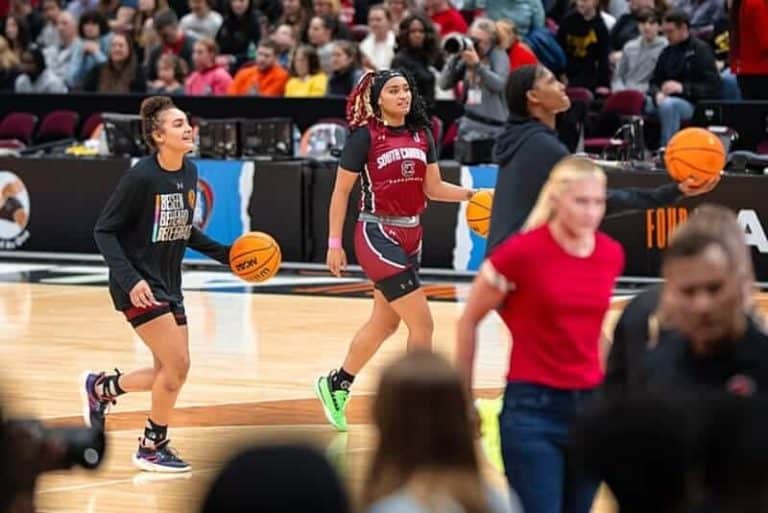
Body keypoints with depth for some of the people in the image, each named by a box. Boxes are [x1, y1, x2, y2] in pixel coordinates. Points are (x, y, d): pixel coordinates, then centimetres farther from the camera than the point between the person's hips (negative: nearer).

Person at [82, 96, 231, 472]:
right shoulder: (141, 177, -19)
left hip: (169, 285, 8)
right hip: (139, 286, -8)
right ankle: (152, 447, 6)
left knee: (169, 374, 10)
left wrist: (225, 254, 8)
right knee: (177, 364, -13)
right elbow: (104, 231, -15)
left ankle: (100, 388, 35)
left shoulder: (189, 173, 2)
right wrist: (130, 279, -25)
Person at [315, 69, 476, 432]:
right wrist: (334, 243, -7)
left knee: (384, 323, 16)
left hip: (410, 236, 7)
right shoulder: (365, 136, -9)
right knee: (422, 322, -11)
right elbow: (341, 191, -5)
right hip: (377, 235, -7)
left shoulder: (421, 135, 7)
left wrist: (472, 194, -4)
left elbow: (433, 188, 12)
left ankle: (336, 385, 33)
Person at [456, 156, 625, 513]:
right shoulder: (522, 252, -12)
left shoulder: (612, 254, 3)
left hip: (591, 405, 5)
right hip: (533, 409, -5)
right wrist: (464, 397, 5)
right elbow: (469, 321, 0)